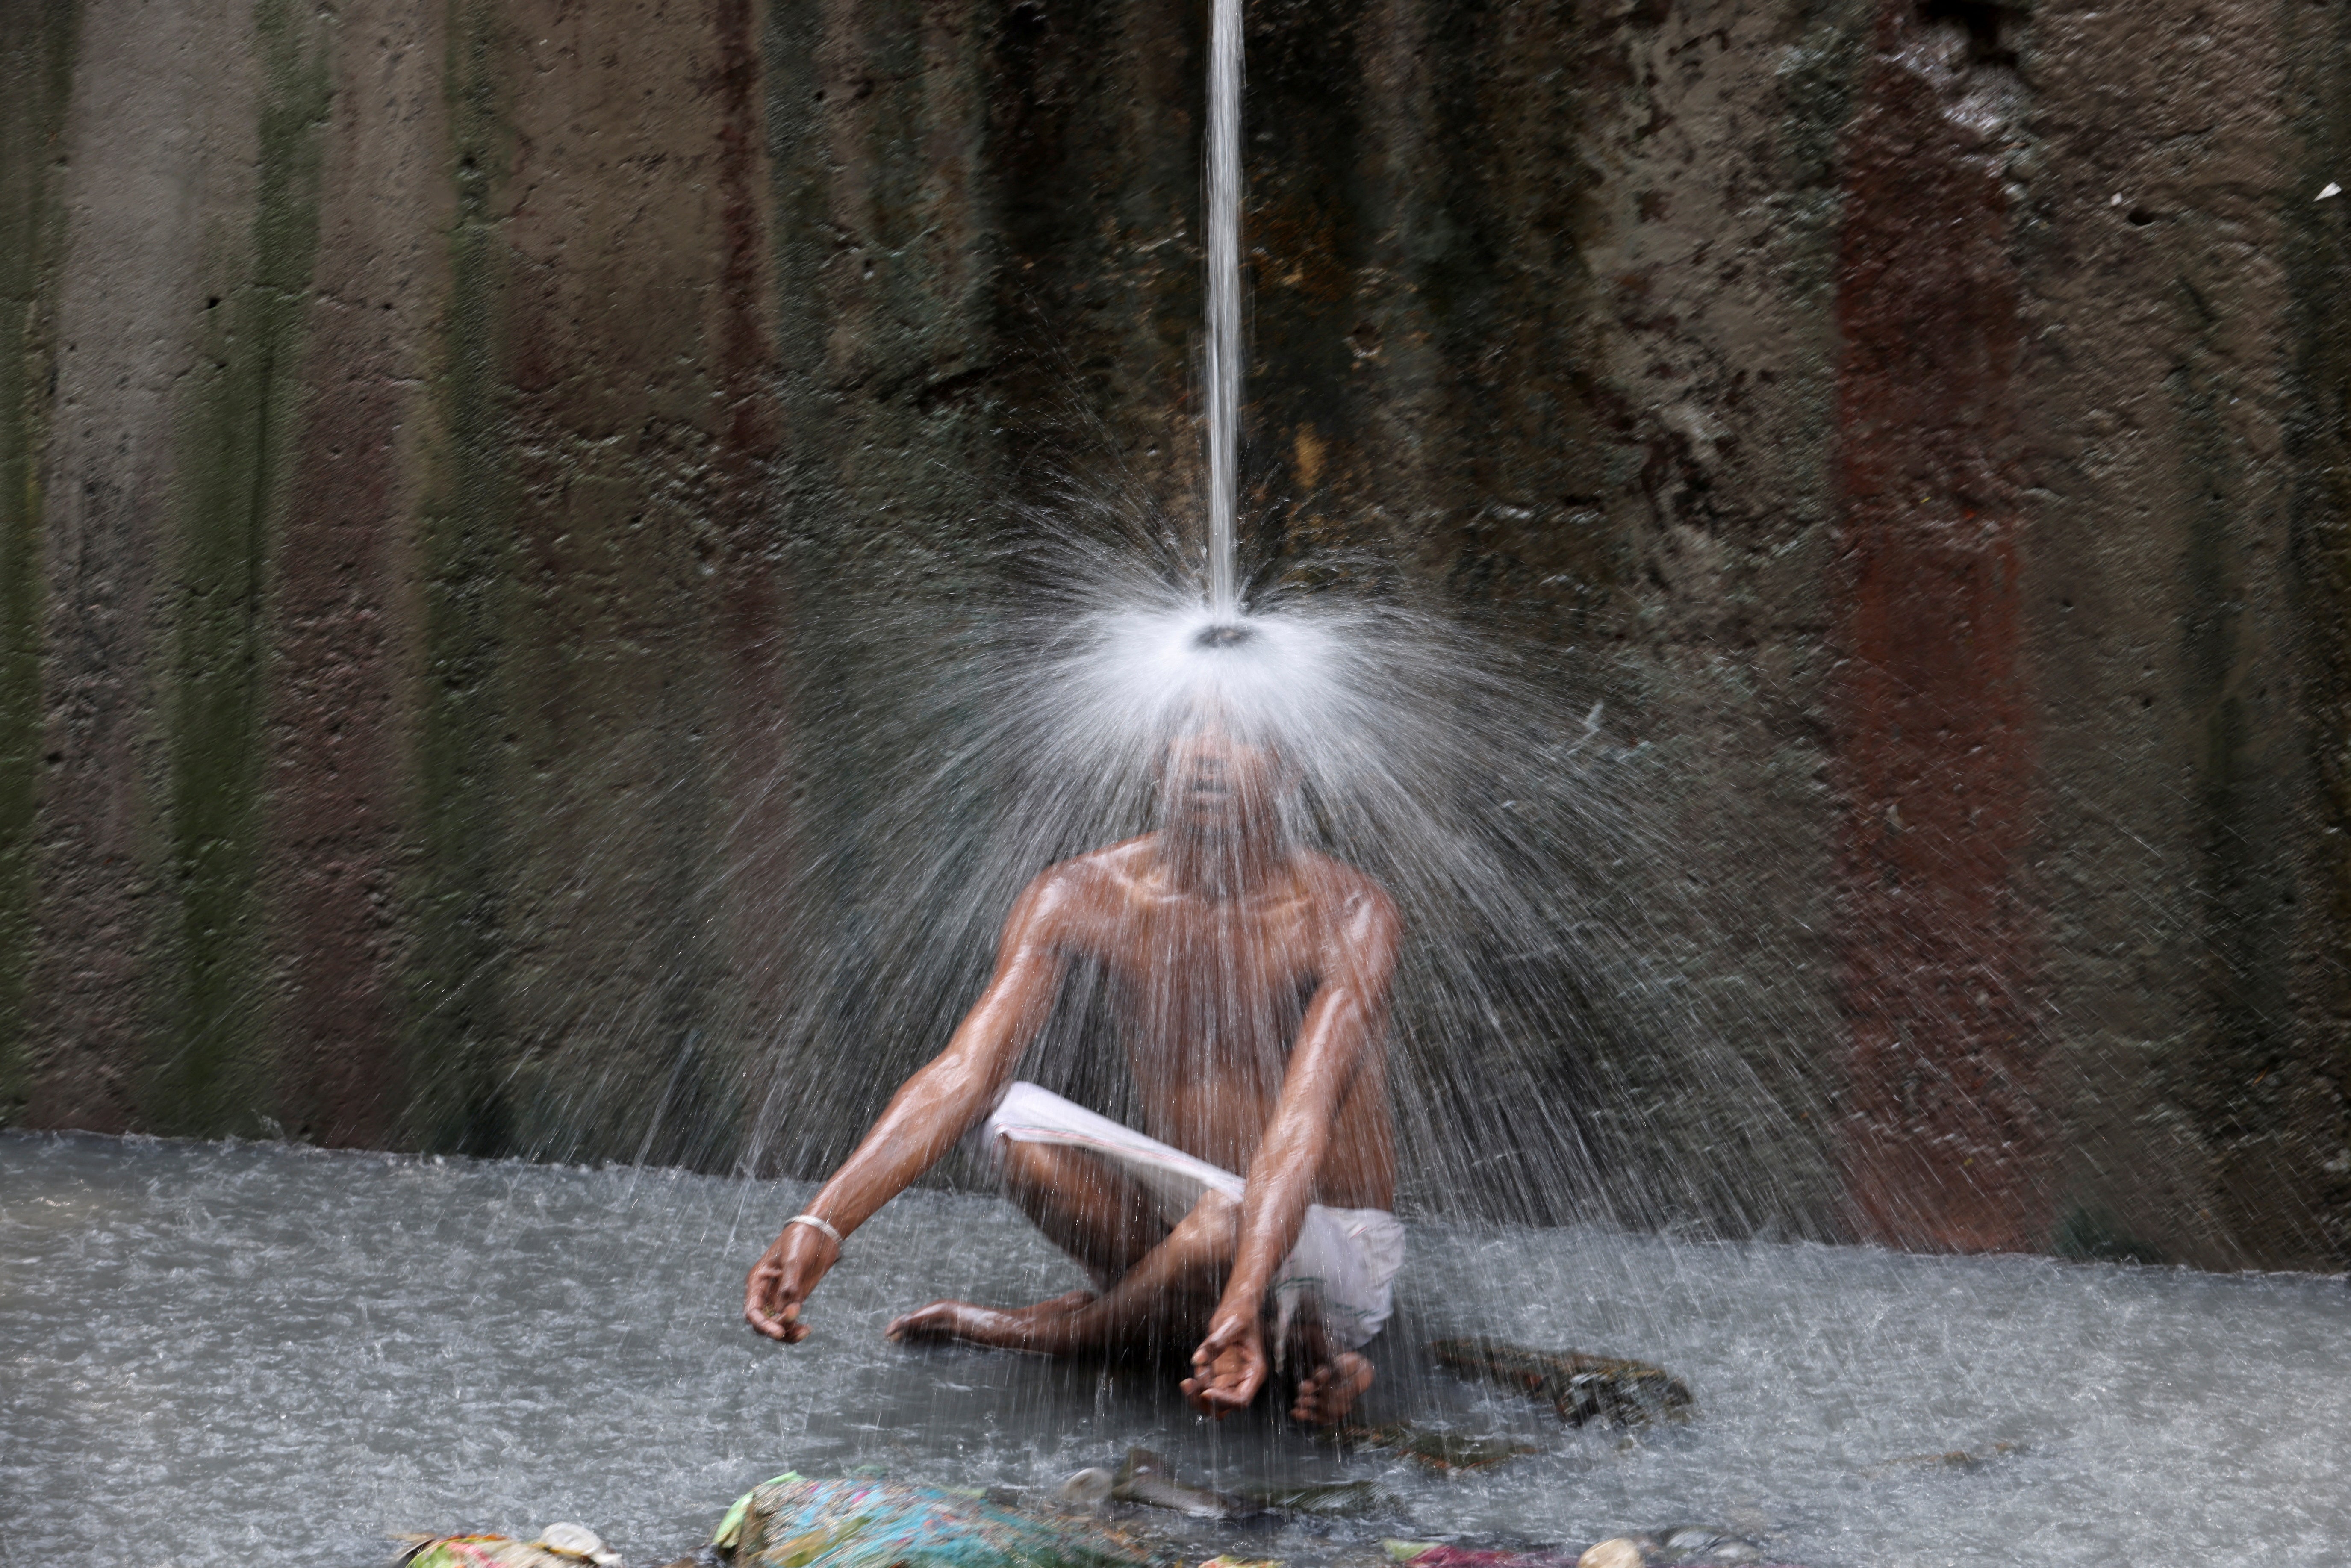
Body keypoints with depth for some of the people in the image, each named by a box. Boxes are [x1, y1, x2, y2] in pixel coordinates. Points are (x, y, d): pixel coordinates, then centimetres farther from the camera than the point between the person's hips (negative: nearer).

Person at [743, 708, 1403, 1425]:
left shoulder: (1350, 915, -20)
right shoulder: (1081, 898, -9)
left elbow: (1306, 1117, -34)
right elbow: (966, 1071, -19)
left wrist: (1243, 1302, -49)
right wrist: (821, 1224, -34)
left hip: (1333, 1241, -4)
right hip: (1182, 1206, 4)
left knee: (1227, 1227, -39)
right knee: (1012, 1118, -23)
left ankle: (1060, 1328, -4)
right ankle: (1288, 1338, -10)